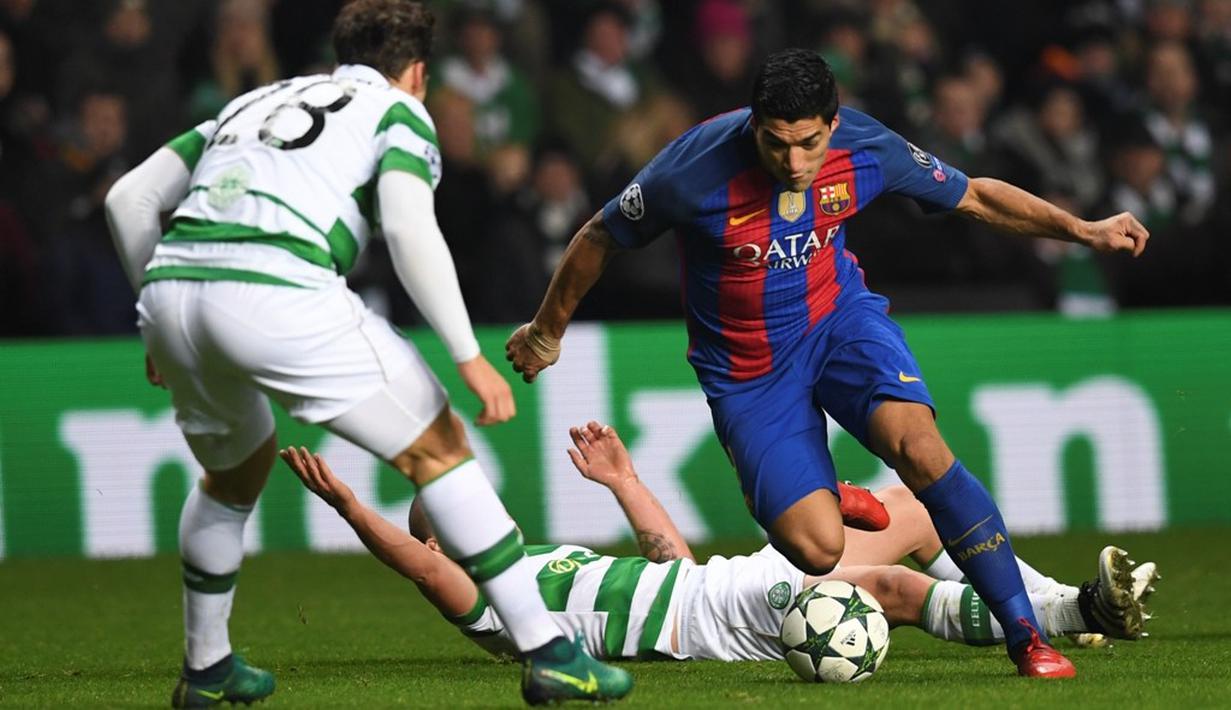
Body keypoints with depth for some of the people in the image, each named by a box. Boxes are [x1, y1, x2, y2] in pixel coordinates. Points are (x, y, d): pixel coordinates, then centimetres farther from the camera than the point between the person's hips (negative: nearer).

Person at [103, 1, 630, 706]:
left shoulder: (254, 101, 32)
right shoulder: (400, 112, 16)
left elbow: (130, 197, 26)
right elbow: (409, 229, -4)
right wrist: (470, 357, -4)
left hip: (170, 284, 6)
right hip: (279, 296, -6)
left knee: (238, 466, 34)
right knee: (438, 448, 7)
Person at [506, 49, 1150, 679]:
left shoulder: (866, 149, -17)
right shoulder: (695, 171, -27)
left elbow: (975, 196, 1)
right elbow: (599, 239, -9)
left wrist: (1084, 231, -5)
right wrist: (546, 333, 4)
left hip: (839, 318, 2)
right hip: (748, 371, -2)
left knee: (917, 444, -28)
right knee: (817, 549, -14)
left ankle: (1025, 634, -19)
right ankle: (835, 503, 28)